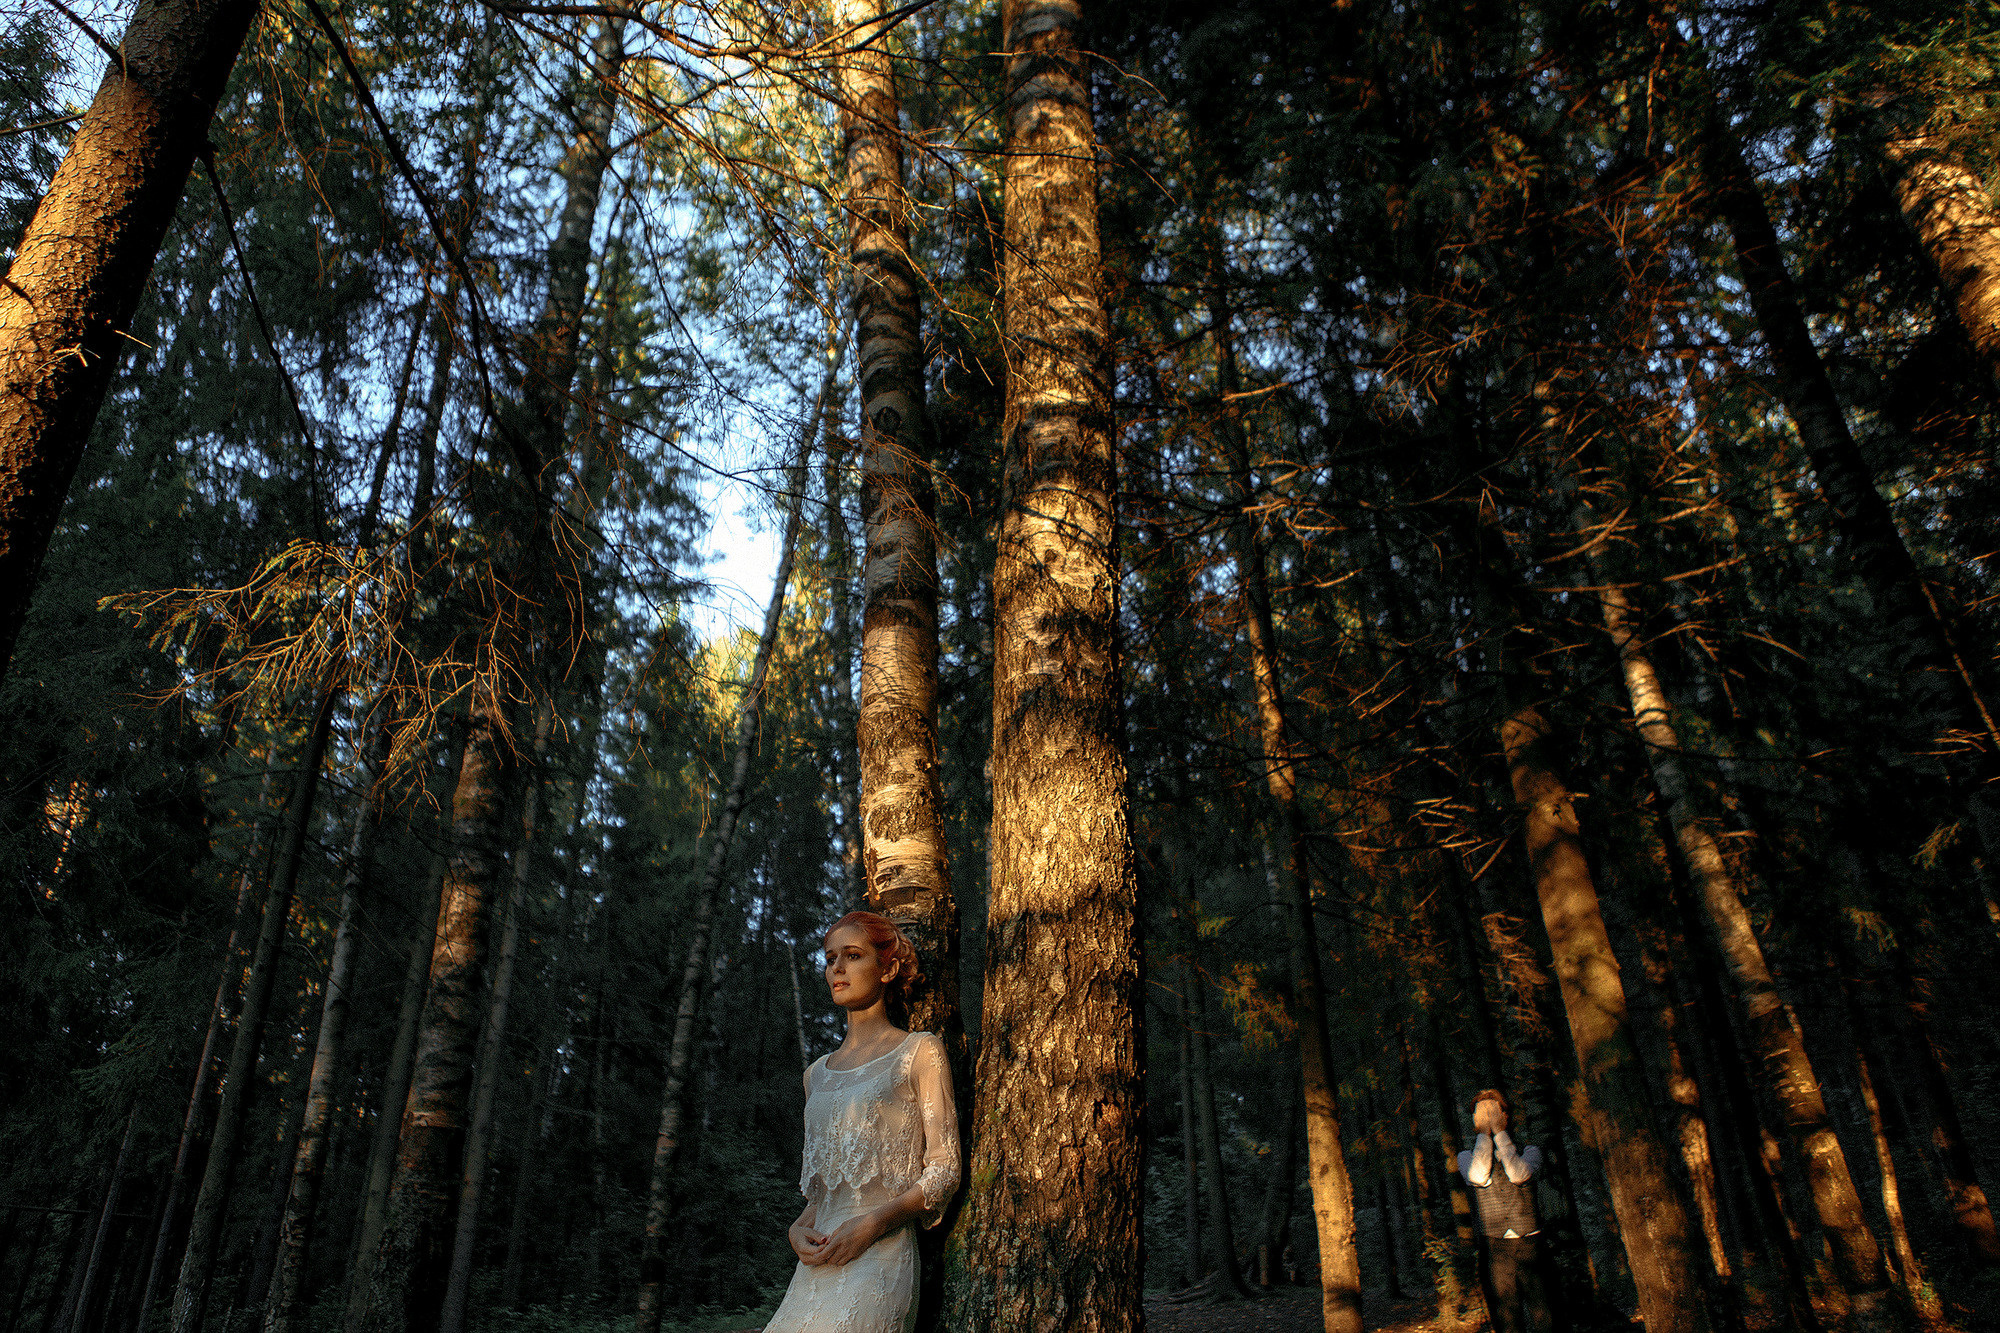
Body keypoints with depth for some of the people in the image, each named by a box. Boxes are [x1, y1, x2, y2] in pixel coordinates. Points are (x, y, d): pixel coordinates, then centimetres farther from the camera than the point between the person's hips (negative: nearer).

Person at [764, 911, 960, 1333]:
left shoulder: (919, 1052, 0)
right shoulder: (817, 1073, 17)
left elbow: (944, 1171, -3)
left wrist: (872, 1223, -14)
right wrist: (799, 1227, 1)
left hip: (880, 1256, -5)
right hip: (817, 1265, 5)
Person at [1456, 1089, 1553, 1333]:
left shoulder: (1529, 1151, 11)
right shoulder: (1467, 1156, 11)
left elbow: (1518, 1174, -11)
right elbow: (1478, 1176, -12)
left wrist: (1498, 1131, -8)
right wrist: (1484, 1133, -5)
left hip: (1529, 1247, 0)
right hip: (1493, 1247, 0)